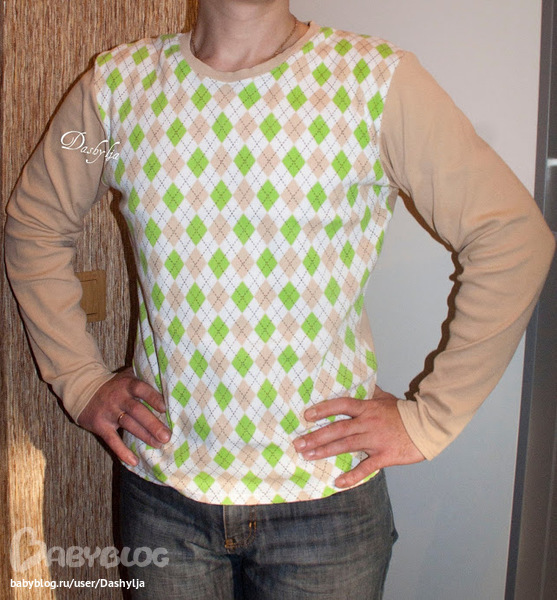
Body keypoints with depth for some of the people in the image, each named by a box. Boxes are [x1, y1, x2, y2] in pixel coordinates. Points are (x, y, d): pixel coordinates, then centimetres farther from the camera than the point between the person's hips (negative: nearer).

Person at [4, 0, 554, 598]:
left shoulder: (380, 82, -9)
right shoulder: (118, 84, -1)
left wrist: (427, 419, -8)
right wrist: (81, 381, 5)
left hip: (326, 492, -1)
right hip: (161, 483, 2)